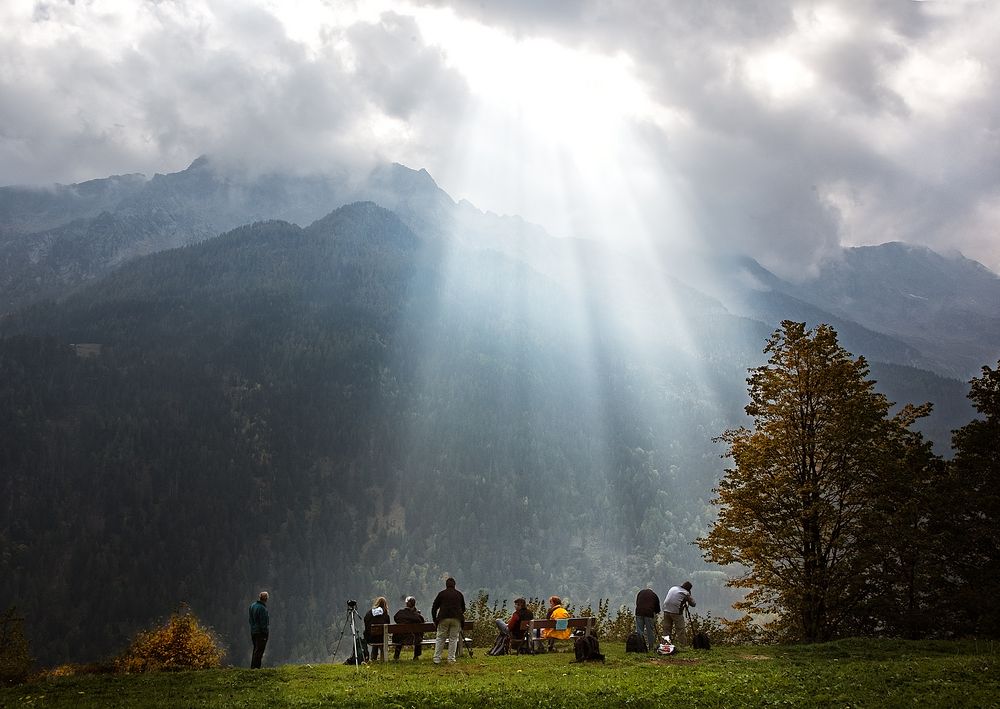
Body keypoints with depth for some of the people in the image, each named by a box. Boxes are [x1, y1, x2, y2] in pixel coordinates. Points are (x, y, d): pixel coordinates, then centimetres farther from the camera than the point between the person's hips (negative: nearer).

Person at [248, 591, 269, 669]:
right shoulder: (262, 608, -19)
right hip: (260, 632, -9)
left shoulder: (252, 606, 9)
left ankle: (253, 666, 21)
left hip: (253, 631, 9)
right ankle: (255, 667, -5)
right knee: (259, 650, -4)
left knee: (256, 650, 17)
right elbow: (263, 622, -19)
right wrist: (264, 633, -15)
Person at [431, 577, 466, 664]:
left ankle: (437, 659, -1)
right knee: (453, 639, 6)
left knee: (440, 638, 5)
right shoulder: (459, 594, 15)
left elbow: (434, 608, 9)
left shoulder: (441, 594, 10)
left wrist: (434, 620, 18)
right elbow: (463, 608, 24)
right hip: (456, 618, 1)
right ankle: (451, 659, 3)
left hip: (443, 618, -1)